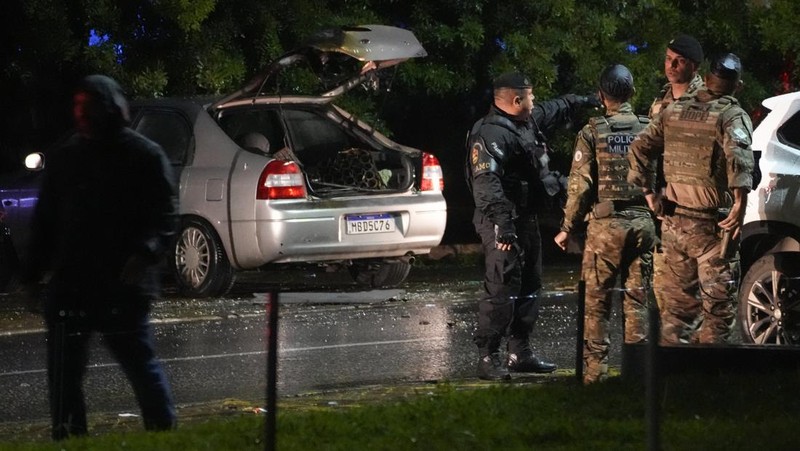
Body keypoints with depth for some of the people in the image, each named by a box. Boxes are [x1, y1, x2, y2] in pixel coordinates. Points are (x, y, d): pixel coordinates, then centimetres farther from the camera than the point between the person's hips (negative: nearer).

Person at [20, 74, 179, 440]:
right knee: (63, 368, 7)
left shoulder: (144, 156, -3)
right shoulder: (64, 158, 14)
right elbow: (46, 219, 17)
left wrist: (145, 252, -25)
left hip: (123, 284, -6)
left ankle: (164, 430, 8)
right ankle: (67, 438, 15)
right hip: (70, 285, 6)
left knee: (139, 361, -2)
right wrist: (33, 270, 8)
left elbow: (165, 215, -7)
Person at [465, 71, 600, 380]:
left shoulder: (530, 121, 12)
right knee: (501, 290, -13)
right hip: (503, 224, -11)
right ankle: (488, 358, -12)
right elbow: (486, 182, -30)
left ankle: (519, 352, 23)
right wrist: (502, 223, -37)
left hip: (526, 219, 11)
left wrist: (581, 101, 48)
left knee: (528, 288, 16)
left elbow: (555, 110, 35)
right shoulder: (492, 134, -20)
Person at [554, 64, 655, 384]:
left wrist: (568, 228, 2)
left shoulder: (592, 132, -5)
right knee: (637, 300, 8)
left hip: (606, 224, -3)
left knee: (597, 301, 3)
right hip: (643, 223, 3)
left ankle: (595, 369, 1)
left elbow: (580, 185, -7)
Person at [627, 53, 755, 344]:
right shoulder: (732, 116, -9)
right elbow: (738, 157, -27)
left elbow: (640, 149, 12)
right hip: (710, 225, -6)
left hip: (673, 221, 6)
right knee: (718, 304, 0)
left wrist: (648, 193, 15)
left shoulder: (675, 111, 10)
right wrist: (739, 207, -27)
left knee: (677, 300, 15)